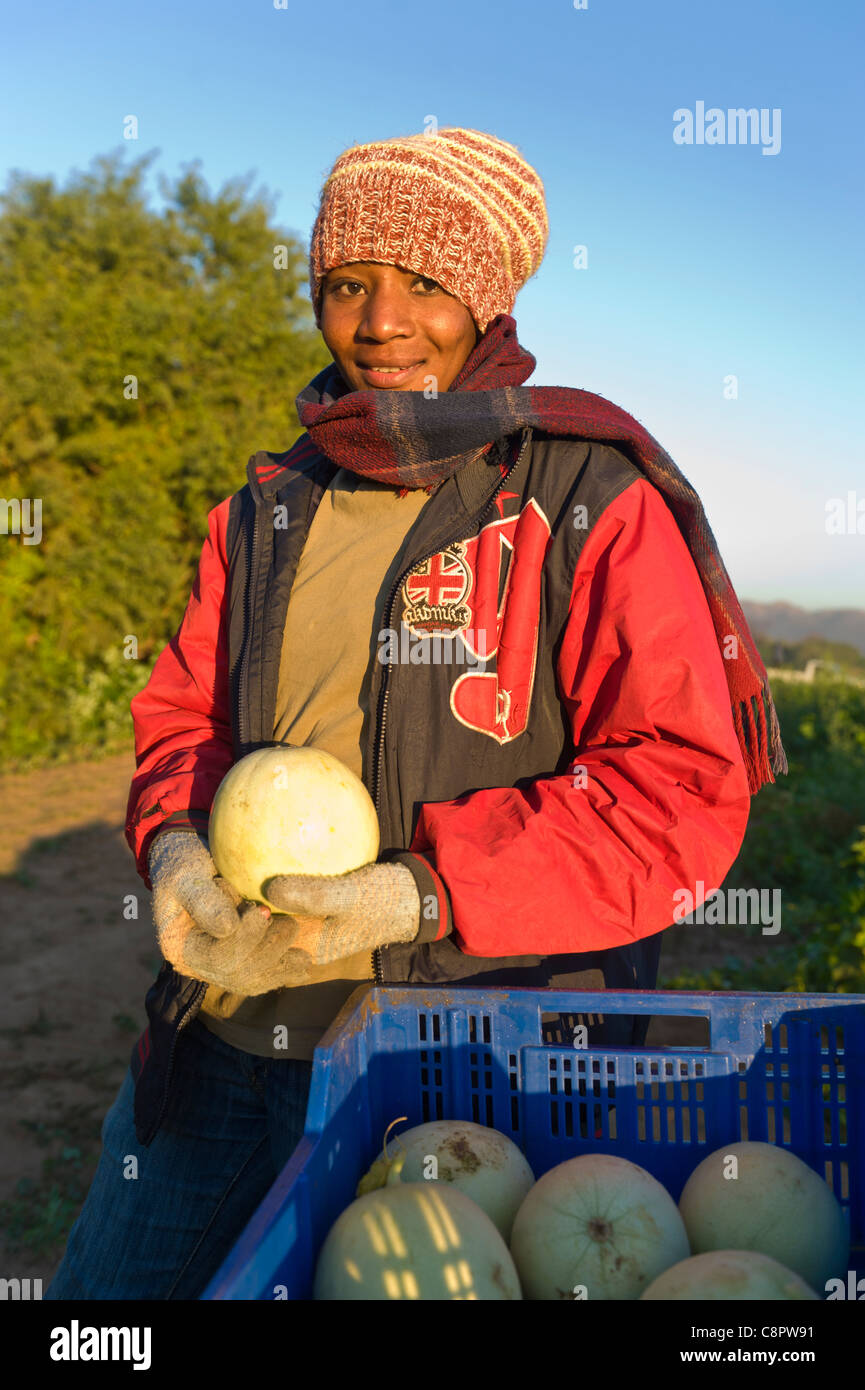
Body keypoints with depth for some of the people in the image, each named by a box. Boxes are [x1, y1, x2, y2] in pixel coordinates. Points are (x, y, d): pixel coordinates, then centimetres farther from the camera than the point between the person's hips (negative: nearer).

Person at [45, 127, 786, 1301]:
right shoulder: (270, 509, 10)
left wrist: (420, 895, -23)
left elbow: (685, 790, -14)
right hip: (232, 1042, 5)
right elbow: (183, 711, 14)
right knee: (111, 1290, 16)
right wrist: (177, 847, -10)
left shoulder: (594, 507, -8)